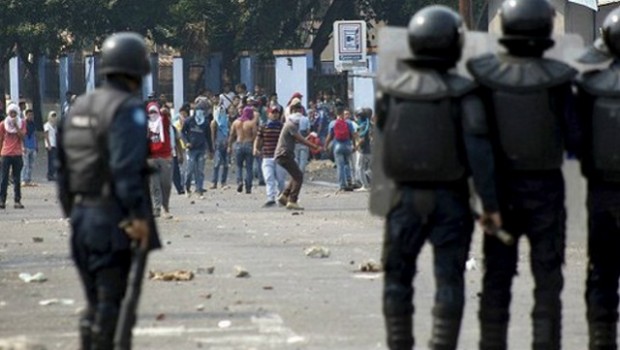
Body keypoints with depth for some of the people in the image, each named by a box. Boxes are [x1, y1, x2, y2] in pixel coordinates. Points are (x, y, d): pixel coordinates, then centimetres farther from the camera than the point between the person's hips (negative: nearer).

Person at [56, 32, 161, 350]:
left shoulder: (79, 107, 14)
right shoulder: (128, 109, -12)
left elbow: (63, 166, 14)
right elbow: (127, 167, -21)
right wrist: (138, 215, -21)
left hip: (82, 216, 8)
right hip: (114, 218, -8)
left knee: (94, 302, 14)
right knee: (112, 301, -5)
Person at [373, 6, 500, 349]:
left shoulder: (390, 88, -5)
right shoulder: (461, 94, -12)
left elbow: (383, 129, 8)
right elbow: (478, 150, -15)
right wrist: (490, 203, -11)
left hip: (405, 195, 2)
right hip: (449, 198, -2)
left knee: (397, 277, 13)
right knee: (448, 279, 5)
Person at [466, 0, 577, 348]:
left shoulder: (484, 73, -8)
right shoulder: (555, 78, -14)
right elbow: (573, 136, -11)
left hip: (500, 186, 2)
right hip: (546, 187, -2)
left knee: (497, 275, 10)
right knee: (547, 274, 6)